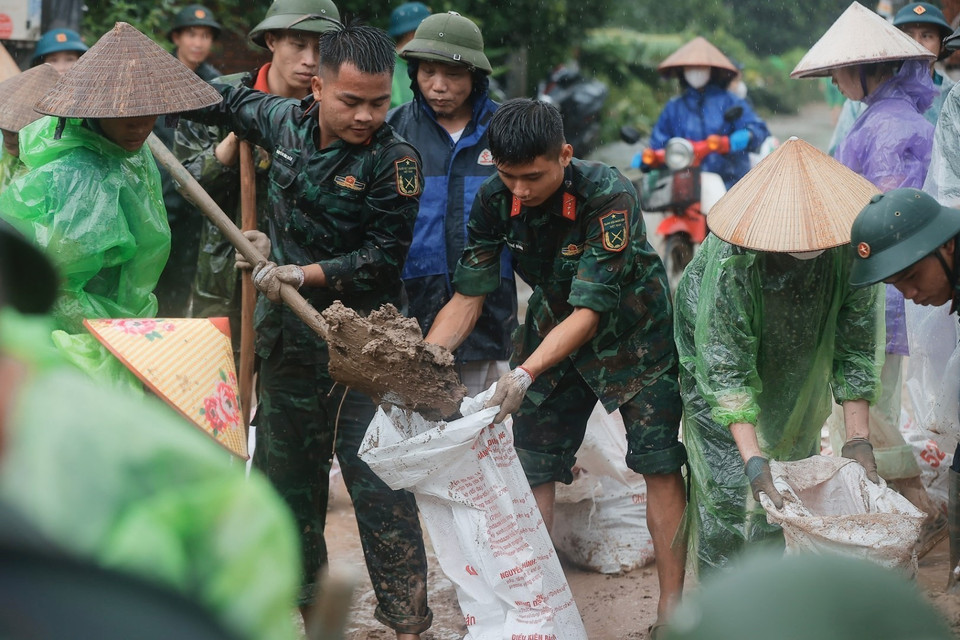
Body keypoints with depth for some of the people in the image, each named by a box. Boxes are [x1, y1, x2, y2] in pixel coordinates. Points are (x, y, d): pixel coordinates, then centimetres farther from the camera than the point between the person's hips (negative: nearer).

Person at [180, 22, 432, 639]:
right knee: (285, 466, 16)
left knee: (376, 479, -7)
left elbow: (385, 258, -16)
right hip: (288, 333, 6)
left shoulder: (394, 160, -15)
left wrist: (304, 275, -20)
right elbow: (229, 101, 21)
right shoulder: (283, 120, 0)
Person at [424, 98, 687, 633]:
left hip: (630, 333, -4)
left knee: (660, 466, -9)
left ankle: (672, 608, 0)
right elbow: (469, 295, -13)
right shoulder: (494, 200, -17)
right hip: (553, 332, 4)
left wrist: (525, 374, -46)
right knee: (533, 467, -1)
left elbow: (589, 309, -35)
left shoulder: (608, 196, -32)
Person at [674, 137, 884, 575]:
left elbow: (856, 346, -17)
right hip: (718, 347, -4)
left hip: (800, 370, 4)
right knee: (727, 489, -9)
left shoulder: (850, 247, -28)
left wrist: (858, 437, -20)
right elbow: (727, 369, -34)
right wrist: (752, 459, -40)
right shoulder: (729, 262, -38)